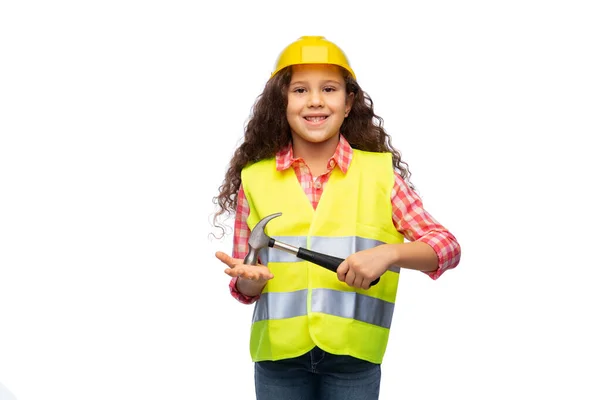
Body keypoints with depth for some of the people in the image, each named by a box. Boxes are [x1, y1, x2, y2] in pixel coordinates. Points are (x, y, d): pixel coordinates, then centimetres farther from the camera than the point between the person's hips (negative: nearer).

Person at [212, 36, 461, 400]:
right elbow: (243, 285, 7)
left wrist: (389, 252, -19)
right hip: (279, 355, 1)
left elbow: (447, 245, -3)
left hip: (353, 355, -1)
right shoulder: (254, 178, 2)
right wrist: (249, 280, -15)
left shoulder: (380, 171, -1)